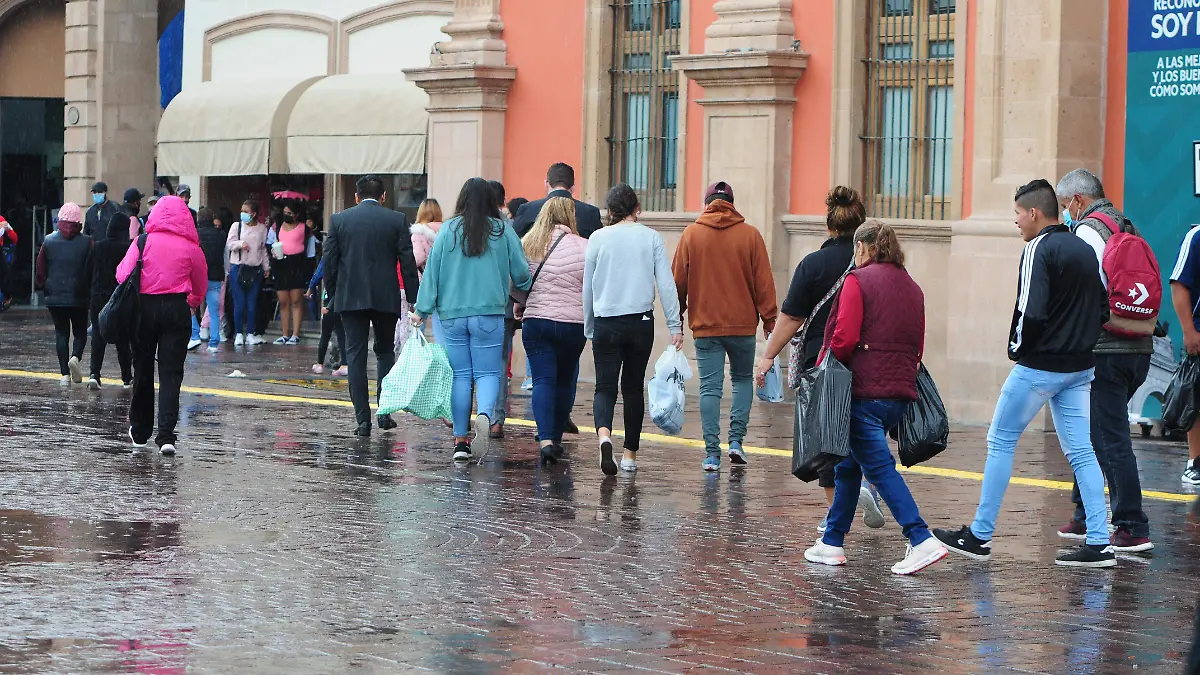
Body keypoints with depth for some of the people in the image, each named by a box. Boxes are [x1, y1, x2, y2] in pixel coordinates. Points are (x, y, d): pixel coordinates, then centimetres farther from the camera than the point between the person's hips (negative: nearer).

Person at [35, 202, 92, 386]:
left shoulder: (49, 241, 1)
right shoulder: (86, 242, -5)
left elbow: (41, 268, 4)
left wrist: (43, 286, 19)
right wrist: (90, 290, 8)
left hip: (55, 297, 1)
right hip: (78, 297, -1)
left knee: (61, 333, 8)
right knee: (80, 332, 12)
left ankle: (65, 374, 0)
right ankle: (75, 357, -17)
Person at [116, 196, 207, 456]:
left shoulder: (143, 242, -3)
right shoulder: (191, 247, -2)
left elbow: (123, 275, -3)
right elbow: (201, 286, 8)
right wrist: (192, 304, 28)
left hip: (145, 307, 1)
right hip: (177, 309, -1)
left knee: (143, 369, 14)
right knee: (171, 373, -2)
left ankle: (140, 432, 24)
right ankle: (166, 436, -14)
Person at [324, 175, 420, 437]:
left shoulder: (339, 220, 2)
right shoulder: (397, 220, -1)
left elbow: (329, 262, 2)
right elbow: (408, 263, -2)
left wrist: (332, 296, 12)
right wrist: (413, 300, 2)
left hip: (350, 298, 0)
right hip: (386, 298, 0)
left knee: (356, 357, 3)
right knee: (385, 352, 16)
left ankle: (363, 419, -2)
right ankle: (385, 412, 8)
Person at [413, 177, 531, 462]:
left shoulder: (448, 230, 1)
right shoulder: (503, 231, 0)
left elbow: (432, 271, 1)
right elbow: (521, 273, 3)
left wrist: (422, 309, 7)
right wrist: (527, 292, 25)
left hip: (452, 315, 1)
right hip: (489, 313, -1)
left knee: (460, 376, 7)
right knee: (488, 373, 2)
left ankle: (460, 440, 7)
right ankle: (485, 415, -28)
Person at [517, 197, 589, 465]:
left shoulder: (527, 245, 3)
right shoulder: (584, 247, -4)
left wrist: (520, 307, 25)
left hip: (536, 321, 1)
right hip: (574, 324, -1)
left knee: (543, 380, -2)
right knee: (565, 381, 14)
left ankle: (546, 439, -19)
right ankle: (556, 438, 21)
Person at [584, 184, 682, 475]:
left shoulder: (599, 238, 2)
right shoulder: (651, 238, 1)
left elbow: (588, 286, 8)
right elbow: (666, 284, -4)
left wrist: (589, 328, 18)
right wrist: (675, 325, -1)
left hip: (606, 323, -1)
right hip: (641, 322, 1)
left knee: (605, 386, -1)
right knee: (634, 386, 12)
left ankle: (604, 435, -29)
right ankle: (630, 454, 14)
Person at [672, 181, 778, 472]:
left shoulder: (691, 234, 0)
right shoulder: (750, 235, -2)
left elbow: (678, 280, 3)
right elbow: (763, 281, -3)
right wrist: (769, 319, 3)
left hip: (705, 325, 0)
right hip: (743, 323, 0)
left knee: (710, 388, 2)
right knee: (743, 379, 18)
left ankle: (712, 453, -2)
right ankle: (736, 440, 7)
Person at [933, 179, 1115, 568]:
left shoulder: (1039, 249, -13)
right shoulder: (1084, 249, 11)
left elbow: (1031, 312, -21)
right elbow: (1103, 309, 14)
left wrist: (1017, 347, -7)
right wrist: (1080, 339, 14)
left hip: (1040, 366, -8)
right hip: (1080, 367, 8)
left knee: (1000, 442, 4)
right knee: (1081, 451, 7)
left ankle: (979, 536, 8)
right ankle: (1099, 544, 1)